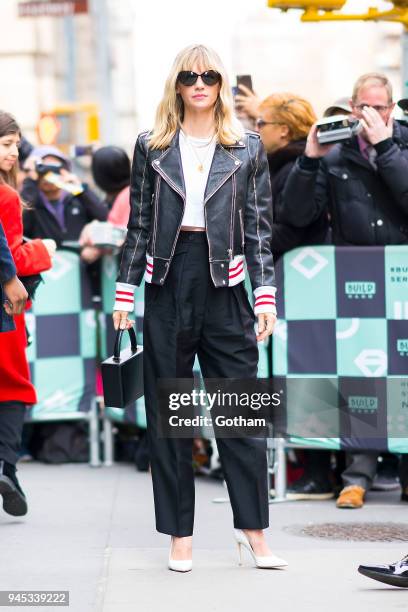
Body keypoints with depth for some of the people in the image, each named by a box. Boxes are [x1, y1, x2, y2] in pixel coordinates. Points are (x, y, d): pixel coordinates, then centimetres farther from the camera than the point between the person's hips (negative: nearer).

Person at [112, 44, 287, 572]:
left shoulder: (246, 148, 7)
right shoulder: (153, 147, 8)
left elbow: (259, 228, 6)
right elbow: (138, 225, 9)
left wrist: (266, 296, -1)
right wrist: (123, 293, 4)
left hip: (223, 285, -1)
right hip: (167, 285, 1)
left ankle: (254, 532, 6)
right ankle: (179, 535, 10)